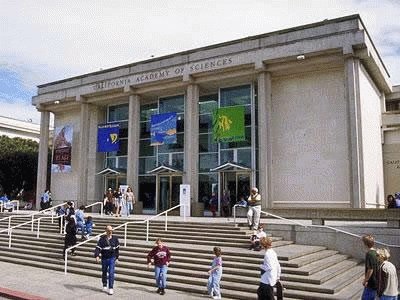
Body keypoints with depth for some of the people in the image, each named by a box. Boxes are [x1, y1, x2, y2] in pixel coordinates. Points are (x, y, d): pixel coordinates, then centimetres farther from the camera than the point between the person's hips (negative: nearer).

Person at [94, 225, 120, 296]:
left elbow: (117, 249, 9)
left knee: (111, 273, -9)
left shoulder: (115, 238, 0)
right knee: (104, 273, 15)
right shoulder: (102, 239, -5)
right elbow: (98, 248, -11)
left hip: (112, 258, -1)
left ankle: (111, 288, -5)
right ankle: (104, 286, 35)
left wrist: (117, 257, 11)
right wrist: (97, 256, -26)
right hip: (104, 258, 1)